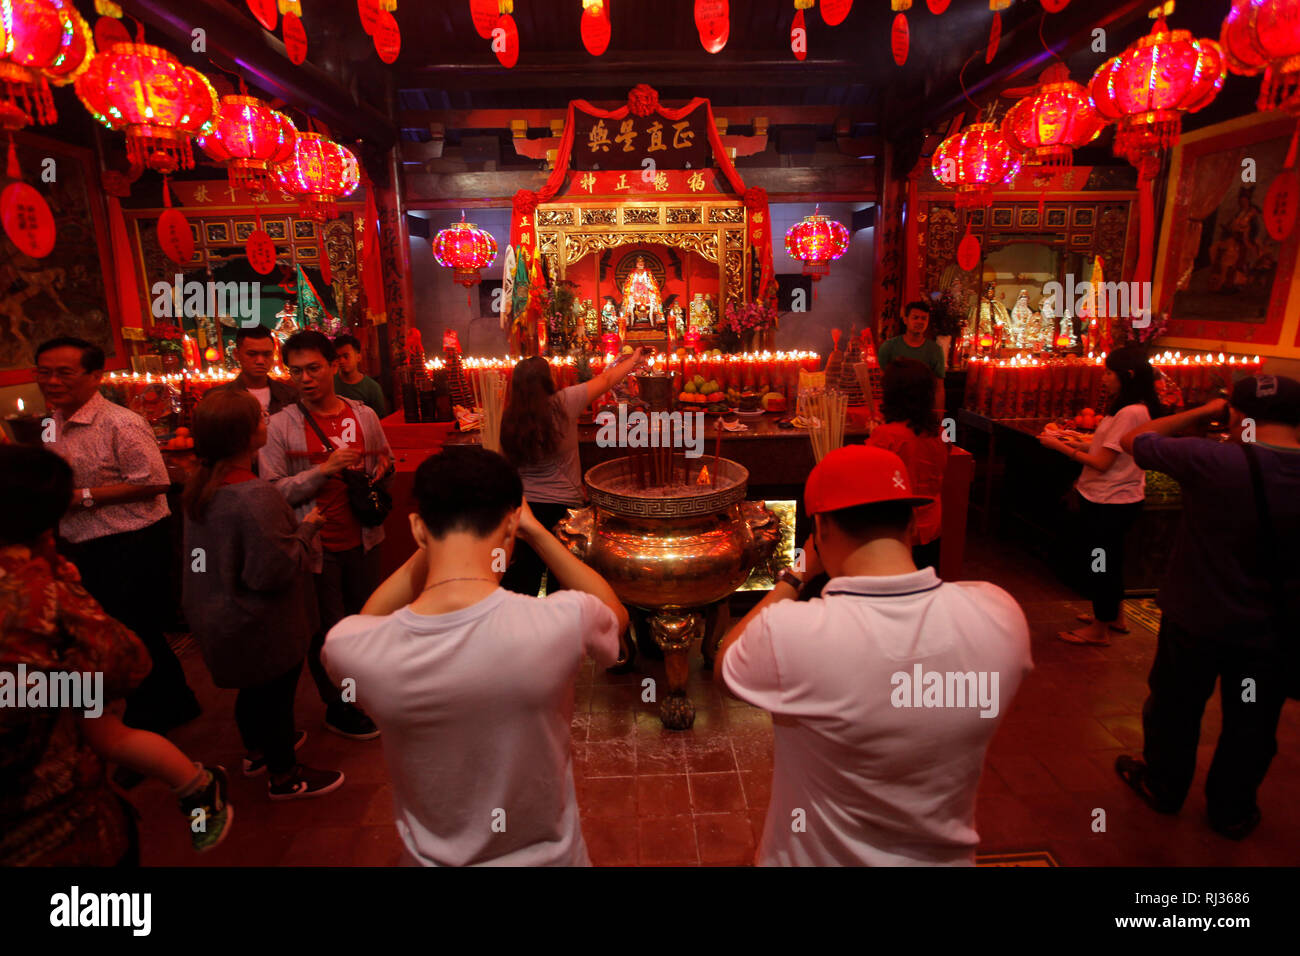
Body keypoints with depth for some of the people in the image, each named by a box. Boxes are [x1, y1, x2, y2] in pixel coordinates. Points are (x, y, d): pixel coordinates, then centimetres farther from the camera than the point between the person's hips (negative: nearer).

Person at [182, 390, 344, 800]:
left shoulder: (199, 486, -4)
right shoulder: (255, 497, -33)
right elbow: (275, 570, -31)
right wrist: (306, 529, -19)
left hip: (218, 617, 9)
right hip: (262, 626, -9)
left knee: (252, 685, 28)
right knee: (276, 691, 12)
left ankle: (256, 750, 51)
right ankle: (284, 775, 32)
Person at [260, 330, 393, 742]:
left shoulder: (363, 415, 2)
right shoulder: (280, 425, -9)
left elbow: (385, 459, 18)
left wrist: (380, 472, -4)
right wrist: (324, 469, -23)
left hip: (361, 538, 4)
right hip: (316, 545, -4)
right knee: (326, 629, 9)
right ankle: (338, 708, 31)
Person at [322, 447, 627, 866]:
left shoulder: (350, 647, -26)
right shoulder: (563, 622, -32)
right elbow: (615, 613, -6)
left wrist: (431, 545, -7)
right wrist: (536, 532, -7)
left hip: (434, 856, 1)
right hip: (545, 856, 0)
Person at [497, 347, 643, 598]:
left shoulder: (509, 419, -3)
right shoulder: (564, 403, -11)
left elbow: (507, 465, 7)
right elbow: (606, 380, 2)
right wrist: (633, 360, 18)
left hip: (521, 503, 3)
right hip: (560, 504, -3)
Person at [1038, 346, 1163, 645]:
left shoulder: (1130, 413, -22)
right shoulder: (1138, 409, 10)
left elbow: (1102, 463, -21)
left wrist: (1061, 447, -16)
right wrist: (1077, 444, 5)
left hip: (1110, 503, -10)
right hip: (1116, 499, 10)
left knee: (1099, 563, 4)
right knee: (1109, 560, 23)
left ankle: (1099, 629, 19)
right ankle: (1115, 617, 40)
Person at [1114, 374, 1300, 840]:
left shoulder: (1211, 460, -24)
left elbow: (1133, 440, -11)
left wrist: (1203, 412, -4)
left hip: (1196, 619, -3)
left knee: (1175, 707, 20)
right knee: (1251, 725, 21)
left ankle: (1164, 787, 40)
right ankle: (1232, 810, 40)